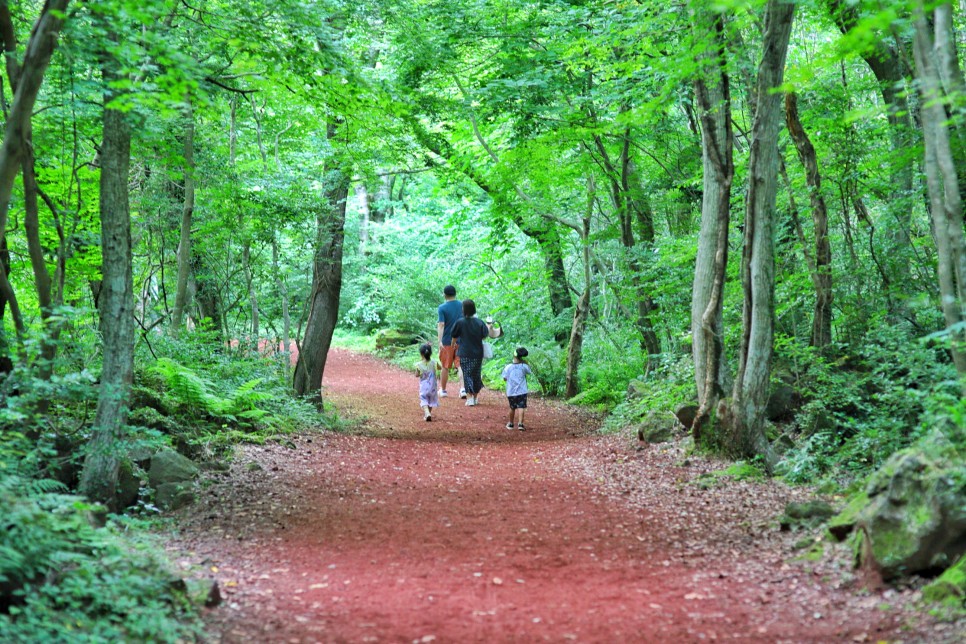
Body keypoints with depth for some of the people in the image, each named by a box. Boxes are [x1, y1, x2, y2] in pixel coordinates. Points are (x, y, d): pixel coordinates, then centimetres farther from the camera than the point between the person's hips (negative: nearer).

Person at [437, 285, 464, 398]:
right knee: (461, 365, 0)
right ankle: (463, 389, -16)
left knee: (445, 367, 10)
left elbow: (441, 325, -18)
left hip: (447, 342, -2)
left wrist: (440, 341, -22)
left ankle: (443, 390, 22)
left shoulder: (442, 308, -9)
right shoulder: (462, 305, 4)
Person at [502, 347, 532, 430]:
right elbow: (530, 373, 11)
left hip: (511, 392, 2)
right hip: (522, 391, -2)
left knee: (512, 408, 16)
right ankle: (520, 423, -18)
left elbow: (505, 378, 1)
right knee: (521, 408, -4)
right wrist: (526, 363, 13)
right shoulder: (524, 366, -7)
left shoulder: (508, 367, -5)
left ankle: (511, 424, 28)